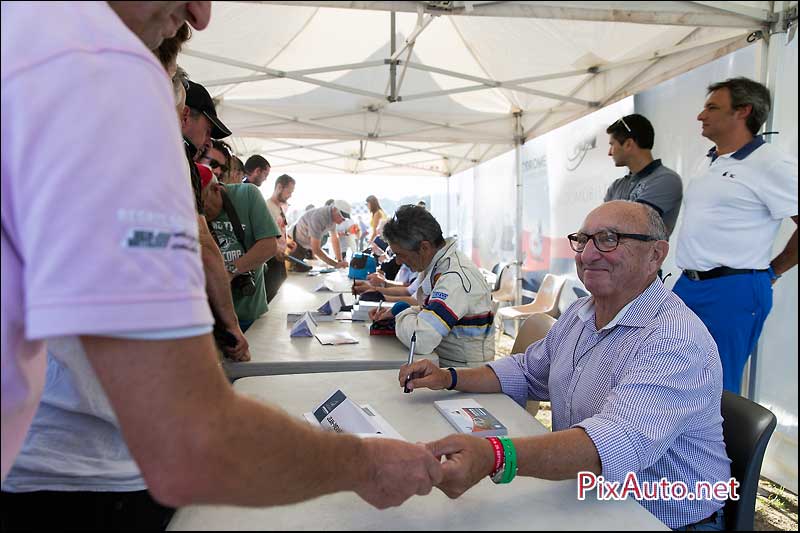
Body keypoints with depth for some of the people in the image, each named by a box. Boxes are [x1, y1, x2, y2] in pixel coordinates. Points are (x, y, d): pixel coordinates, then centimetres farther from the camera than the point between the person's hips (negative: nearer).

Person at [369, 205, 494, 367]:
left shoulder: (455, 277, -24)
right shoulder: (439, 265, 6)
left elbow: (421, 340, -32)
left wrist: (401, 311, -12)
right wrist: (393, 312, 5)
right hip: (441, 363, 9)